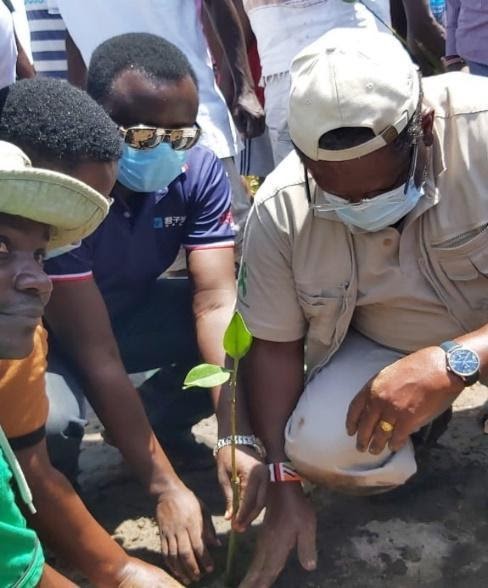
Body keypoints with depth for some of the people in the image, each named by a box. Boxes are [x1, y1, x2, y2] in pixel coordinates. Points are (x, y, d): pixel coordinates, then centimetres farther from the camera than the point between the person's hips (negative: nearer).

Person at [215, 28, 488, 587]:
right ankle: (418, 417, 10)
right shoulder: (279, 209, -20)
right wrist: (283, 481, -12)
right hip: (384, 349, 2)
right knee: (316, 447, -22)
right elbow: (274, 348, -11)